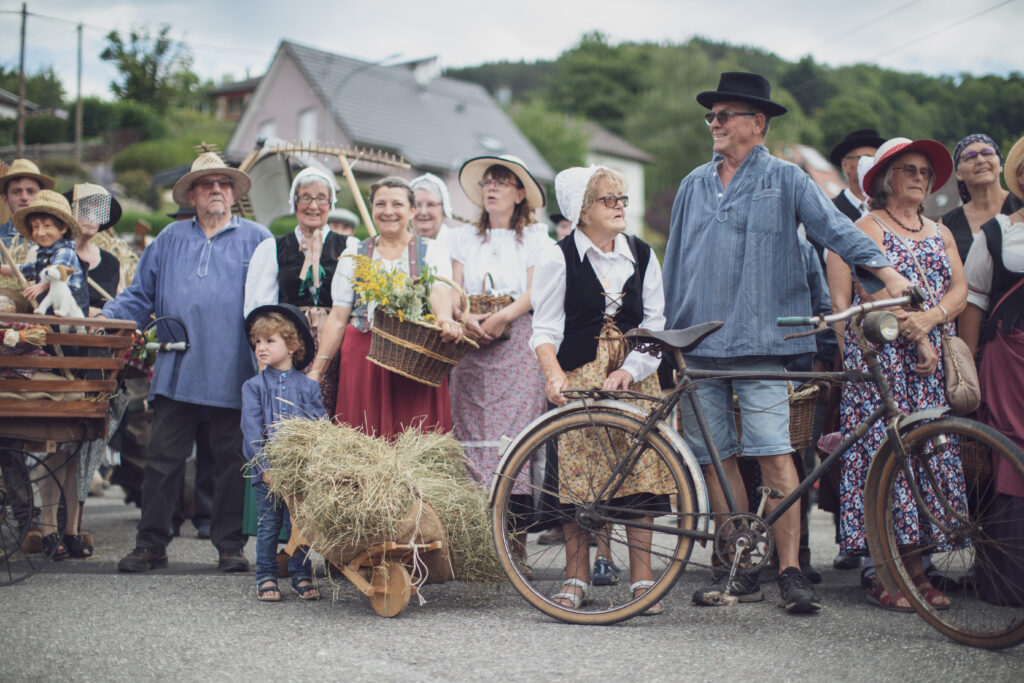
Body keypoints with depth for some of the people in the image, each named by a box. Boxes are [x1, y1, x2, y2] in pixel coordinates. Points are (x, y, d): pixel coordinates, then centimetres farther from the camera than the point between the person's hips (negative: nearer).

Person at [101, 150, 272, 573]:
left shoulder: (256, 239, 7)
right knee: (163, 458, 2)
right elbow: (141, 294, 16)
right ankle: (151, 543, 10)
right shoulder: (171, 239, 15)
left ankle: (230, 546, 14)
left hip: (233, 375, -2)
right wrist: (105, 318, 0)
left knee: (231, 461, 5)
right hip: (176, 373, 2)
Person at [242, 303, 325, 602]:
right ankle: (266, 578, 13)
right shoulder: (254, 386, 4)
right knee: (269, 524, 3)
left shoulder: (308, 386, 6)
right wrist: (264, 467, -13)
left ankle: (301, 576, 16)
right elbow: (251, 431, -3)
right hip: (266, 470, 0)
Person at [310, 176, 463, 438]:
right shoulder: (354, 255, 14)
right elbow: (338, 317, 10)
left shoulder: (432, 251, 10)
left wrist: (444, 318, -34)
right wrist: (317, 369, 1)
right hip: (363, 359, 2)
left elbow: (440, 290, -11)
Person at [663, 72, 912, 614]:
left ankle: (790, 570, -3)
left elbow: (836, 229, -5)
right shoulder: (693, 186, 17)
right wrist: (668, 331, 19)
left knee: (774, 453, -10)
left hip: (758, 342, -4)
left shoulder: (785, 180, 5)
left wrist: (886, 271, -20)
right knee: (715, 459, 4)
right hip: (697, 344, 5)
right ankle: (739, 570, 12)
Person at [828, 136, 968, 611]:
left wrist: (929, 320, -11)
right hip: (879, 361, -6)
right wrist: (915, 340, -11)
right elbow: (873, 292, -6)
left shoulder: (940, 234, 20)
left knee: (929, 452, 0)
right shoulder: (866, 228, 3)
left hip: (932, 366, 6)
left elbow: (960, 289, 9)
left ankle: (914, 566, 5)